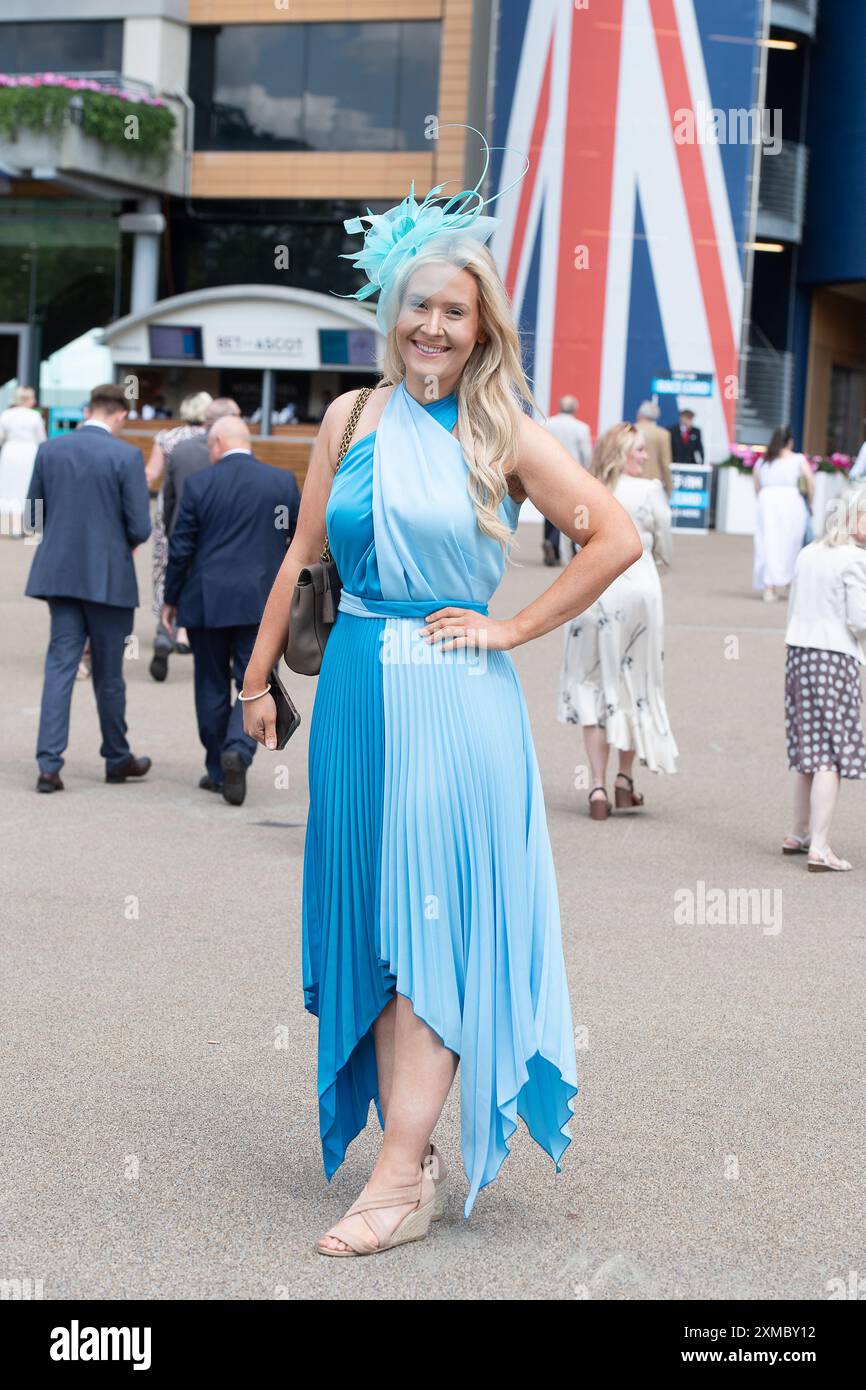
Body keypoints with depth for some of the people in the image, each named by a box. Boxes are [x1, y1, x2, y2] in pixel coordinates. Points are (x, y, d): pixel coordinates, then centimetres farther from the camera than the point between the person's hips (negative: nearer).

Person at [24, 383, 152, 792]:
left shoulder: (49, 450, 2)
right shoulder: (126, 456, -11)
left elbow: (35, 512, 8)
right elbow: (139, 529, -12)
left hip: (61, 573, 3)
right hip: (109, 577, -3)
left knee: (60, 666, 4)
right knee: (108, 673, 9)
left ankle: (49, 765, -5)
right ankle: (117, 758, 24)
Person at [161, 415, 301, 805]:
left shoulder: (198, 485, -4)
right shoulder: (283, 482, 0)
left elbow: (181, 549, -2)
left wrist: (171, 599, 9)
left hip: (207, 601, 0)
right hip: (261, 603, 0)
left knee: (212, 686, 12)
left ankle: (218, 770, 18)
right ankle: (238, 750, -19)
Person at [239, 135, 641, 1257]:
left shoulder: (503, 435, -2)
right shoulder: (353, 417, 8)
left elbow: (617, 540, -4)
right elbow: (304, 553, 13)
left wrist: (512, 629, -6)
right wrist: (258, 675, 13)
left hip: (456, 700, -4)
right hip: (357, 691, 4)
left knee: (437, 923, -5)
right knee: (371, 920, 7)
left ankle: (403, 1178, -5)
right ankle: (408, 1144, 17)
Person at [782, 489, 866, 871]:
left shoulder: (807, 554, 12)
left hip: (798, 653, 8)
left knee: (809, 752, 18)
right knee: (832, 754, -6)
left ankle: (799, 835, 28)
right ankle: (819, 849, -10)